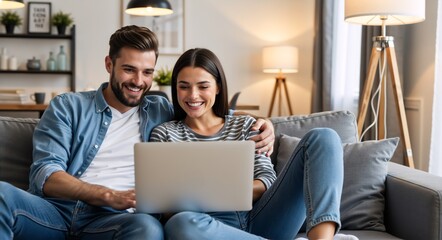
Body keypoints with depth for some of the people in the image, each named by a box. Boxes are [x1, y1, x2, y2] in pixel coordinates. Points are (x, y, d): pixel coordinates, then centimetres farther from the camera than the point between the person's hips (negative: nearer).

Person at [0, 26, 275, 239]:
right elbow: (44, 173, 0)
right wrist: (110, 195, -17)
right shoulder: (67, 107, 12)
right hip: (55, 210, 0)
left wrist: (258, 127, 8)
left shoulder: (161, 111, 19)